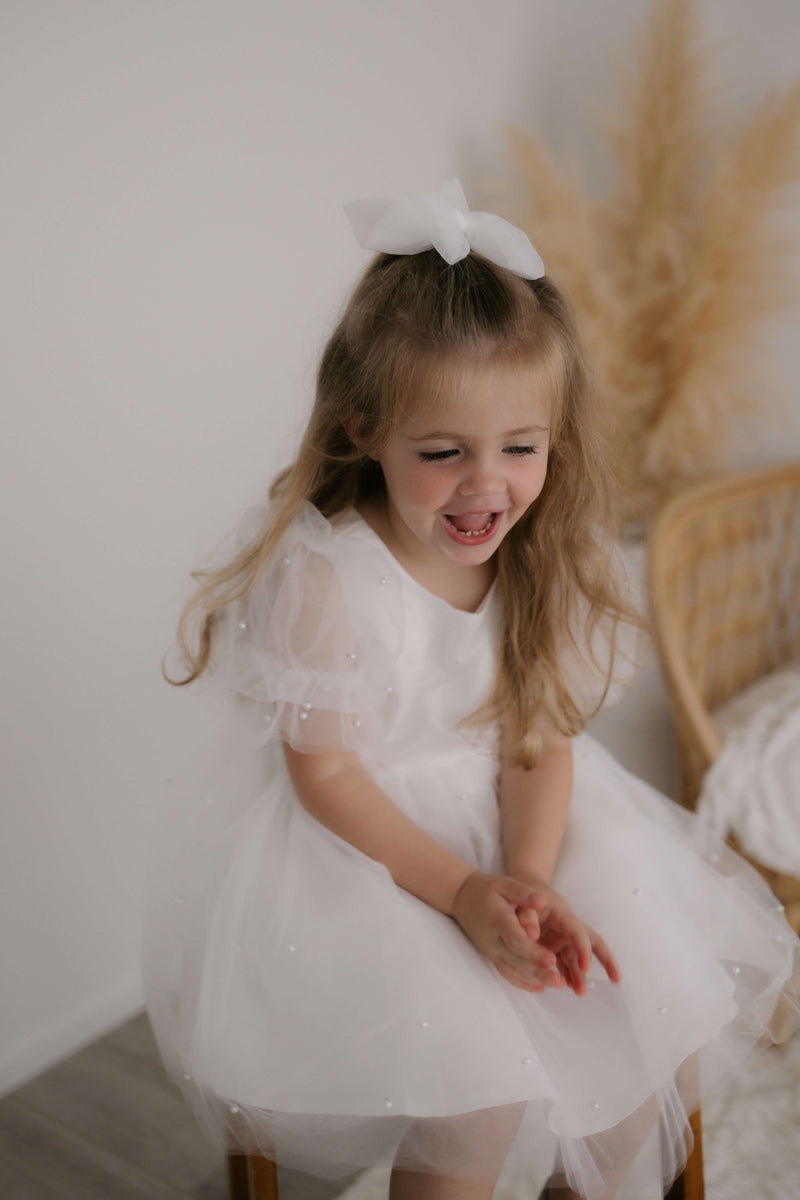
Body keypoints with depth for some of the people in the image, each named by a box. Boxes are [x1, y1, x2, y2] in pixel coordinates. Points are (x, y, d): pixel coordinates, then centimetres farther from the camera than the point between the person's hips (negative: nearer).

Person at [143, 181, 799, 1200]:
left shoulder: (534, 558, -6)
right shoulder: (322, 576, -23)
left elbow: (540, 738, -4)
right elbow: (325, 775, -18)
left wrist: (530, 876, -20)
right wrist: (463, 892, -23)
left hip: (514, 827, 6)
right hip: (357, 850, -5)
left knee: (656, 995, 2)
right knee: (483, 1092, -18)